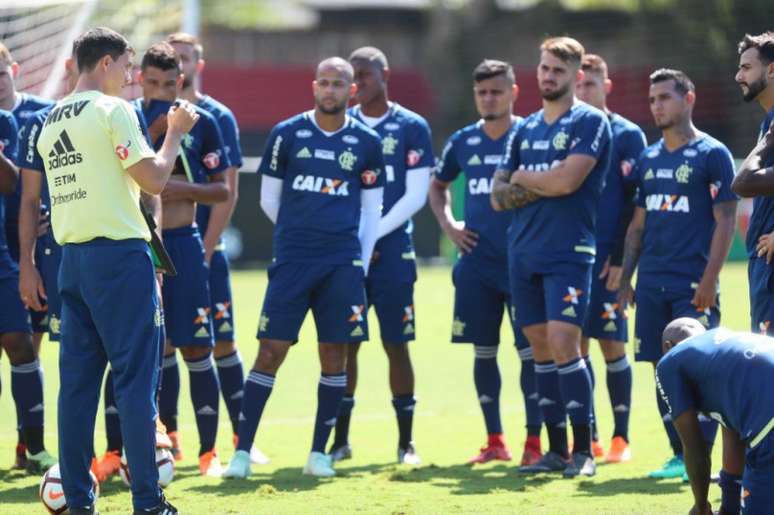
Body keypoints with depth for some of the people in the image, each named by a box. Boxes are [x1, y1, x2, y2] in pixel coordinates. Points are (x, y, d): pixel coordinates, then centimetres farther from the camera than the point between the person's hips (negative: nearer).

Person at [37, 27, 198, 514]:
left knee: (78, 378, 8)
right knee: (136, 378, -4)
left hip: (72, 255, 7)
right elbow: (154, 180, -10)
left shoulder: (52, 122, 14)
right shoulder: (114, 110, -9)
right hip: (120, 254, -7)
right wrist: (176, 133, 3)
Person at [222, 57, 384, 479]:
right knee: (271, 350, -5)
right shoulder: (286, 134, 3)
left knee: (334, 353, 2)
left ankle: (319, 453, 11)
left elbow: (370, 211, 12)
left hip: (343, 262, 1)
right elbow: (269, 199, 11)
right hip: (291, 259, -1)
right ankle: (242, 452, -2)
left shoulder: (366, 143, 7)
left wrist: (361, 265, 6)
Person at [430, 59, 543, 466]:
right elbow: (437, 185, 25)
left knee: (530, 350, -5)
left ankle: (534, 441, -1)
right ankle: (494, 441, 15)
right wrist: (448, 224, 10)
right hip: (477, 263, 4)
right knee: (483, 351, 7)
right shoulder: (463, 142, 9)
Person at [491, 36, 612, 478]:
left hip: (568, 252, -7)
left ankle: (584, 450, -9)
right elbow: (499, 195, 13)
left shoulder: (590, 122, -4)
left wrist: (521, 178, 1)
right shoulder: (525, 130, 16)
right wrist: (542, 187, -6)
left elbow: (566, 180, -17)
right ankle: (557, 449, 13)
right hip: (524, 254, 7)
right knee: (541, 348, 7)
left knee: (563, 344, -14)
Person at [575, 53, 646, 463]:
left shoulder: (627, 136, -1)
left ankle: (621, 437, 5)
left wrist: (621, 259, -12)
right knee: (576, 345, 4)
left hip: (607, 259, -4)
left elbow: (635, 203, -5)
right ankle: (587, 437, 10)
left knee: (612, 345, -2)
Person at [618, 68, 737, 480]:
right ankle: (679, 455, 12)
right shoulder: (648, 159, 15)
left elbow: (725, 221, -7)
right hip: (653, 284, 6)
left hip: (693, 285, -6)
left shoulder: (712, 154, -3)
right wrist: (626, 278, 12)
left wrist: (709, 280, -16)